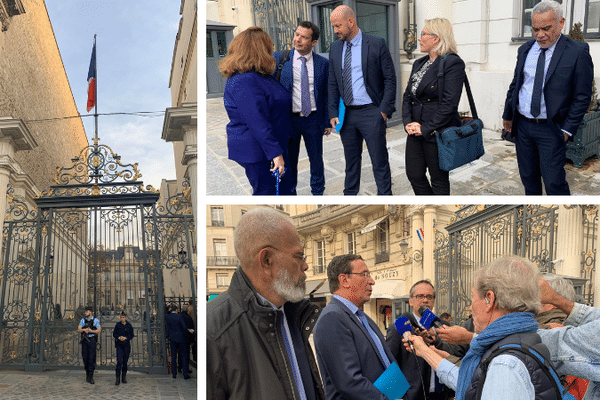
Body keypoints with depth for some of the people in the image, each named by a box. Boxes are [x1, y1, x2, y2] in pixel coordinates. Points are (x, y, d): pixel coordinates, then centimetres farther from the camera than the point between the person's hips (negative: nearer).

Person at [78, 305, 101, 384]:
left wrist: (91, 331, -19)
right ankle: (87, 373, 17)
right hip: (84, 340, 3)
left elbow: (99, 330, -4)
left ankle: (91, 377, -8)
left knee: (92, 358, -8)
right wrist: (84, 330, -19)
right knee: (85, 357, 4)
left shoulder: (96, 320, 1)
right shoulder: (83, 320, 10)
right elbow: (79, 329, 2)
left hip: (92, 340, -3)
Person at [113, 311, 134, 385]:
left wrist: (126, 338, -13)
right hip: (119, 345, -1)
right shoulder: (118, 325, 3)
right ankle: (118, 378, -12)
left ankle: (124, 377, 18)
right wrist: (119, 337, -14)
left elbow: (132, 335, 4)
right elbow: (114, 334, 4)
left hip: (126, 345, 1)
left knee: (125, 361, 6)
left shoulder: (129, 325, 4)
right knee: (119, 361, -12)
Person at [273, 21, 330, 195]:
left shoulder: (323, 63, -1)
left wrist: (328, 121, 4)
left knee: (316, 159, 13)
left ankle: (318, 192, 32)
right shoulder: (279, 58, -3)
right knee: (289, 160, 11)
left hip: (313, 119, 1)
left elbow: (327, 94, 5)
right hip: (288, 119, -1)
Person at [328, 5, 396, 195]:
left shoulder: (376, 44, -5)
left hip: (371, 113, -4)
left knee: (380, 161, 0)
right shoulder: (335, 48, 9)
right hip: (347, 114, 5)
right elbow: (333, 84, 13)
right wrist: (333, 113, 6)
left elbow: (390, 79, -3)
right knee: (351, 160, 14)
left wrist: (385, 109, -10)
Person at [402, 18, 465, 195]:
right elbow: (407, 96, 14)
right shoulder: (419, 64, 13)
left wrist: (426, 129, -17)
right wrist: (408, 122, -3)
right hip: (415, 132, 8)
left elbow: (449, 104, -18)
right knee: (414, 174, 10)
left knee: (439, 179, 5)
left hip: (437, 133, -8)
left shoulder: (452, 63, -12)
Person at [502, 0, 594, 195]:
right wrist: (507, 114, 16)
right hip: (522, 125, 5)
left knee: (554, 182, -8)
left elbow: (582, 97, -9)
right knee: (528, 177, 14)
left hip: (551, 129, -5)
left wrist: (568, 129, -12)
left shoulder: (577, 52, -10)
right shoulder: (525, 50, 7)